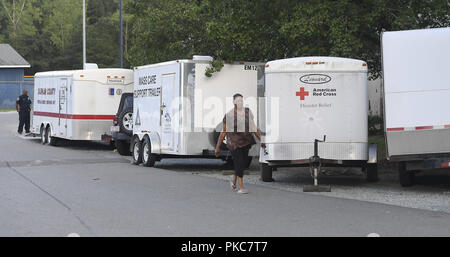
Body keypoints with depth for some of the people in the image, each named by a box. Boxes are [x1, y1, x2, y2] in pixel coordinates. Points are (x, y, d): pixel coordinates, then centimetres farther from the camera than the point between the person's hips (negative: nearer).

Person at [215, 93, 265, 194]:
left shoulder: (248, 112, 4)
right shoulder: (229, 115, -8)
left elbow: (253, 127, 12)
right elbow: (224, 132, -4)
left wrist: (260, 139, 8)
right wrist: (218, 147, -1)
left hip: (246, 142, 5)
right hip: (234, 142, -5)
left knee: (243, 164, 11)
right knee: (239, 164, -9)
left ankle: (233, 181, 36)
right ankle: (241, 187, -1)